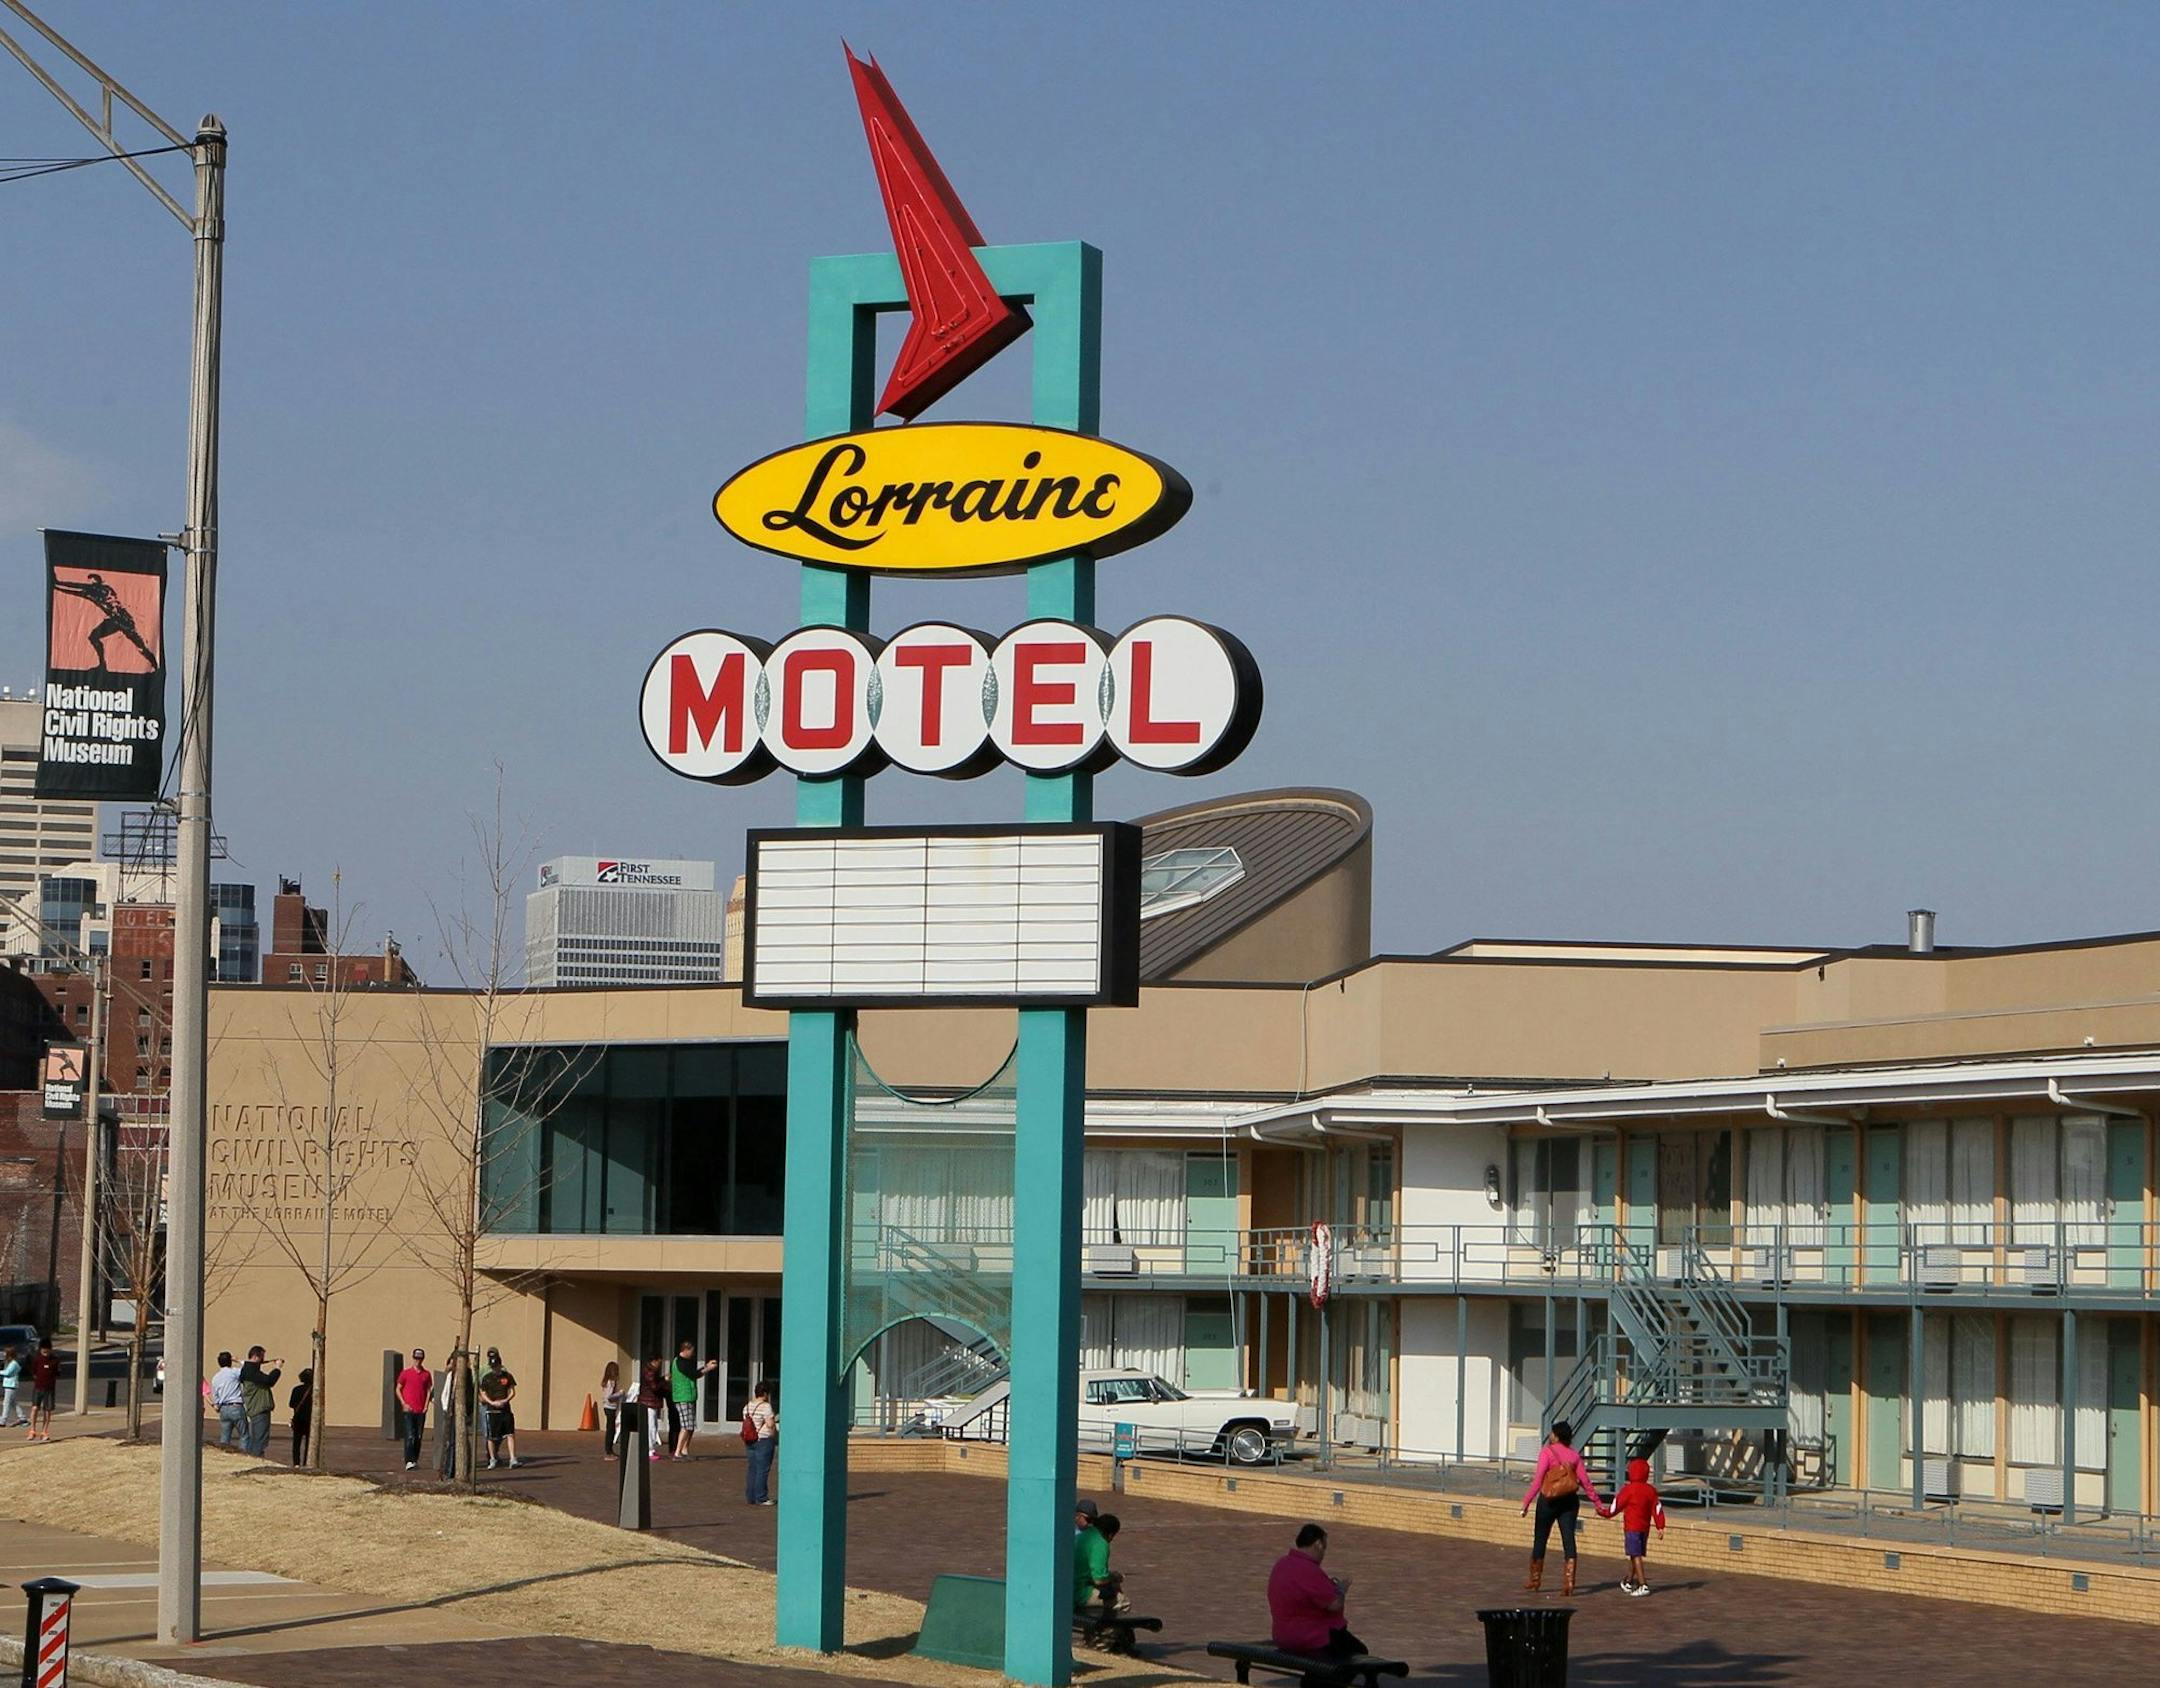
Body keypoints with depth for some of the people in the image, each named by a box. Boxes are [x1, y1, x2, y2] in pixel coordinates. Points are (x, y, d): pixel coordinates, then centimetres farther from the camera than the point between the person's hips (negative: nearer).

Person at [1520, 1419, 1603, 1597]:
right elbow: (1585, 1481, 3)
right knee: (1568, 1539, 2)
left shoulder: (1547, 1452, -8)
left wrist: (1527, 1500, -14)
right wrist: (1597, 1502, 10)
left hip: (1549, 1501, -3)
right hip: (1570, 1501, 3)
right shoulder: (1574, 1455, 6)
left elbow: (1538, 1479, -14)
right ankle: (1569, 1582, -8)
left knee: (1540, 1539, 10)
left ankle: (1535, 1581, 18)